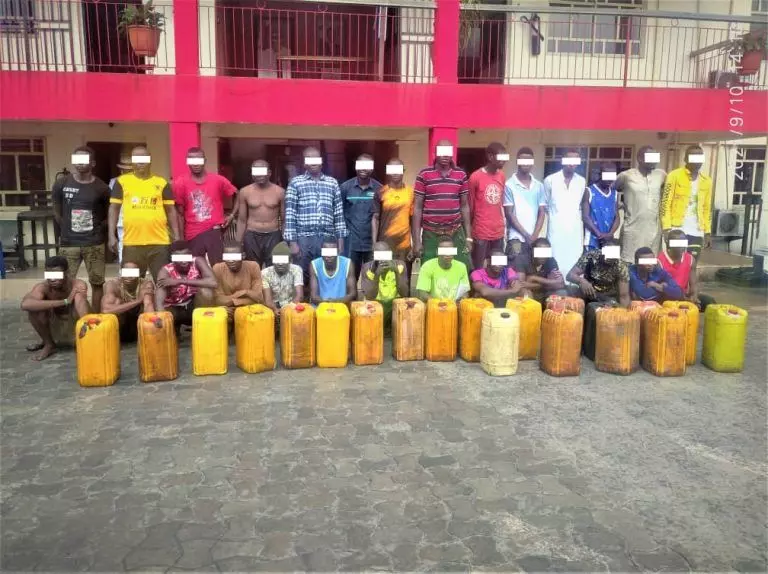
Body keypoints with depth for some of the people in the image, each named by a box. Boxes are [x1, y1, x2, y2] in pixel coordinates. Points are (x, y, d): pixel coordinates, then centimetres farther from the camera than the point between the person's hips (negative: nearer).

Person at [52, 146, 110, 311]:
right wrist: (67, 230, 9)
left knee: (97, 283, 7)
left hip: (95, 244, 0)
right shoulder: (61, 185, 0)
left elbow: (108, 214, 9)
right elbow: (57, 212, 10)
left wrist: (97, 229, 3)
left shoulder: (101, 188, -3)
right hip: (68, 243, 1)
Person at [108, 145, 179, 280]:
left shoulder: (161, 183, 8)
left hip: (159, 242, 0)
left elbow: (171, 210, 9)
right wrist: (112, 235, -2)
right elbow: (114, 208, 7)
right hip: (132, 243, 0)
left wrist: (176, 237, 3)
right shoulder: (122, 181, 7)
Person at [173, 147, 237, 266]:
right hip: (193, 234, 1)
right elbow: (180, 213, 3)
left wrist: (232, 215, 4)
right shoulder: (180, 183, 0)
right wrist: (181, 239, 3)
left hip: (214, 231, -1)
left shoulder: (218, 180, 0)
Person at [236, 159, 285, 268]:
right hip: (252, 236, 1)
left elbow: (284, 219, 5)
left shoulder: (279, 192, -1)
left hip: (273, 236, -1)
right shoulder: (244, 192, 1)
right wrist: (239, 243, 6)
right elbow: (242, 220, 7)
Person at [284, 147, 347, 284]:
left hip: (327, 238, 2)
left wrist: (340, 239, 6)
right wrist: (292, 242, -6)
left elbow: (339, 213, 11)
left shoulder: (332, 183, 12)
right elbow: (290, 214, 0)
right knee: (302, 277, 3)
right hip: (304, 238, -2)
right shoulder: (295, 183, 4)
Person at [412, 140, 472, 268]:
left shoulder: (461, 175, 6)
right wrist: (416, 240, -5)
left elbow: (464, 206, 10)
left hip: (456, 233, 2)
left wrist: (469, 237, 6)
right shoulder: (424, 175, -2)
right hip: (430, 234, -2)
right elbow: (417, 207, -1)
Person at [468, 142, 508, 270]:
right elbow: (470, 205, -3)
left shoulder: (501, 176, 7)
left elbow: (500, 202, 14)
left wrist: (503, 224, 11)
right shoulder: (475, 177, -9)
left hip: (498, 231, 5)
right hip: (481, 232, -5)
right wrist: (469, 232, 0)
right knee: (478, 269, 1)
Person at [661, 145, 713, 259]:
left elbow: (707, 208, 16)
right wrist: (666, 228, -14)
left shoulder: (706, 181, 13)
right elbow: (666, 203, -7)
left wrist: (707, 232, 10)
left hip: (697, 232, 4)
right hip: (676, 229, -4)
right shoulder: (674, 176, -3)